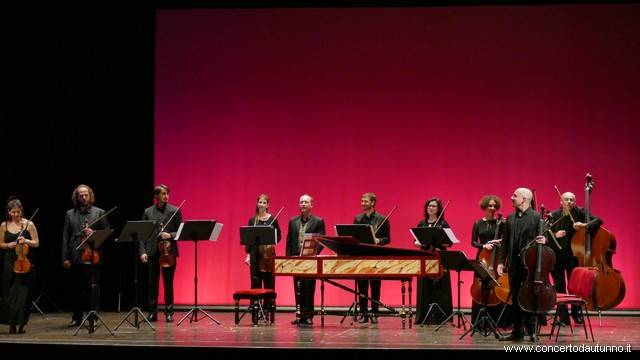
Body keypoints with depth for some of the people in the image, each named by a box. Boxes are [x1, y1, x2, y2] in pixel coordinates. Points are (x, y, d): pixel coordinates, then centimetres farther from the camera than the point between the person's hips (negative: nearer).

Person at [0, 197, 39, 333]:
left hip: (26, 261, -2)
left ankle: (22, 323, 2)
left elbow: (36, 243, -1)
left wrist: (25, 241, -19)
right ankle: (12, 323, 10)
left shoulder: (29, 224, -2)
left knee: (24, 293, -4)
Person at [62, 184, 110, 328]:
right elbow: (65, 237, 7)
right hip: (75, 258, 2)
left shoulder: (99, 212, 6)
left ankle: (93, 317, 6)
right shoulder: (70, 214, 11)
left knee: (93, 288, -1)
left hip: (93, 258, -2)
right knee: (75, 289, 7)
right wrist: (65, 257, 0)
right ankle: (76, 317, 17)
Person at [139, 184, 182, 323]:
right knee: (153, 284, 5)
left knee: (168, 283, 2)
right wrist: (142, 251, -3)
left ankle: (169, 312, 9)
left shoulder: (175, 211, 3)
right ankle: (152, 312, 12)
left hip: (169, 251, -1)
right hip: (152, 252, 1)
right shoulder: (148, 212, 7)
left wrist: (170, 235, -15)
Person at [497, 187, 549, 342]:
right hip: (513, 263, 5)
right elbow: (505, 242, 13)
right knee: (515, 298, 10)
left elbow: (542, 237, -5)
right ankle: (517, 331, 17)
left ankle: (533, 331, 6)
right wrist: (501, 261, 7)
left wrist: (544, 240, -28)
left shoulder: (537, 217, -3)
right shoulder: (510, 218, 13)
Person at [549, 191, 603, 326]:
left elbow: (598, 220, -11)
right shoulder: (553, 215, 1)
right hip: (556, 256, 1)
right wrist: (555, 235, -16)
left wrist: (585, 225, -28)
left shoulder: (579, 212, -3)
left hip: (573, 255, -1)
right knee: (559, 287, 4)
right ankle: (563, 317, 10)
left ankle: (576, 314, 20)